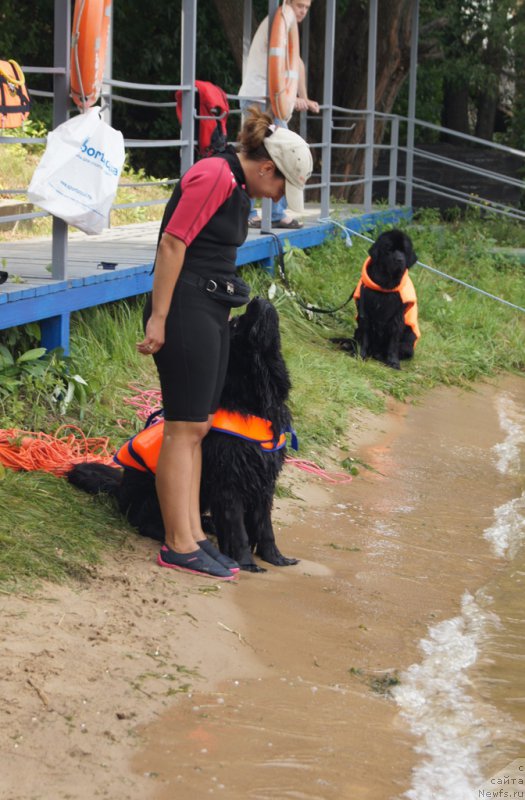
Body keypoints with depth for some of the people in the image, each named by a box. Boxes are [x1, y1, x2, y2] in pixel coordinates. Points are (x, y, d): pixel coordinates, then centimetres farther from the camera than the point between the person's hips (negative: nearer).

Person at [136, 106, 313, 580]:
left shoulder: (238, 186, 16)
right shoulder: (214, 176, -15)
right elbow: (172, 243, -19)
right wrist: (158, 319, -21)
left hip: (213, 310, 10)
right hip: (186, 309, -10)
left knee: (198, 427, 10)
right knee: (184, 427, -7)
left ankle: (193, 534, 14)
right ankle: (179, 546, -3)